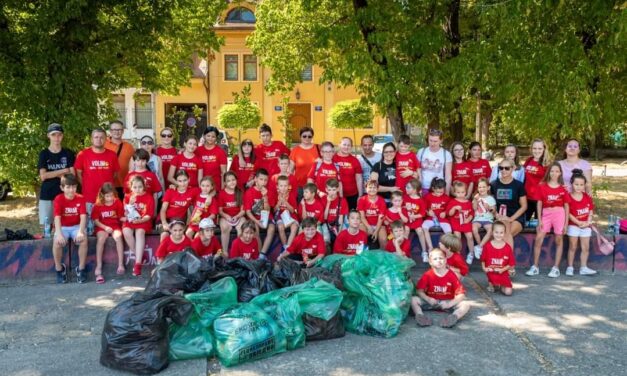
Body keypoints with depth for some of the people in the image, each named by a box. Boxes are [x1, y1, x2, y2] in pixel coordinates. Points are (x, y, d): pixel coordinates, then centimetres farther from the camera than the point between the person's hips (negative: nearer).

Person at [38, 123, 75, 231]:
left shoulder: (68, 153, 5)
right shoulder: (44, 154, 4)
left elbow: (72, 175, -2)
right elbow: (43, 176, -6)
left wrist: (51, 174, -7)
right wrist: (63, 171, -7)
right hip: (47, 195, 0)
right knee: (47, 224, 0)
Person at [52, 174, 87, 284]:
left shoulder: (81, 198, -5)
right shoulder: (58, 199, -8)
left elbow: (83, 217, -14)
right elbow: (57, 218, -19)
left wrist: (81, 231, -31)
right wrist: (59, 234, -34)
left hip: (76, 226, 0)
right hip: (63, 227, 0)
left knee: (83, 239, -31)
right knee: (57, 242, -30)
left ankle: (81, 269, -13)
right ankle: (59, 269, -6)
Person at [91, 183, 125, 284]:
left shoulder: (118, 203, 0)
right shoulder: (98, 205, -3)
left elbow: (121, 217, 3)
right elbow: (95, 220, -1)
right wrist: (105, 227, -15)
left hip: (115, 226, 0)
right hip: (102, 227, 0)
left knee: (118, 237, -31)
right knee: (100, 239, -29)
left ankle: (121, 265, -28)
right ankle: (98, 268, -26)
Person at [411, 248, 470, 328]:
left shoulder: (451, 275, -7)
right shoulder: (427, 275, -5)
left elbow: (461, 294, -9)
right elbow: (419, 291, -4)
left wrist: (450, 303, -23)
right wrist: (428, 299, -22)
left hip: (447, 303, 0)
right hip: (431, 301, 0)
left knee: (466, 305, -25)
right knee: (413, 300, -24)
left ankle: (454, 317, -51)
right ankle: (420, 316, -45)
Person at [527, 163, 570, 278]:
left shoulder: (563, 188, 2)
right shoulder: (542, 186, 3)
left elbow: (566, 206, 5)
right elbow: (539, 203, 4)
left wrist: (566, 222, 2)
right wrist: (539, 220, 0)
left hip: (559, 214, 0)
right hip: (546, 214, 0)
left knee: (559, 240, 5)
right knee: (538, 239, -6)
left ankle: (556, 268, 12)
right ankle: (535, 267, 2)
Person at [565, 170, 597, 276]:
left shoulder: (588, 197, 2)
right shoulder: (569, 198, -12)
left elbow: (590, 211, 4)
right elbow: (568, 214, -13)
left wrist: (588, 222, -11)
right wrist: (579, 223, -16)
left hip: (586, 226, 4)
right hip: (573, 225, -4)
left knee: (586, 248, 6)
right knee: (572, 247, 3)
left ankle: (583, 268, 14)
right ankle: (570, 267, 11)